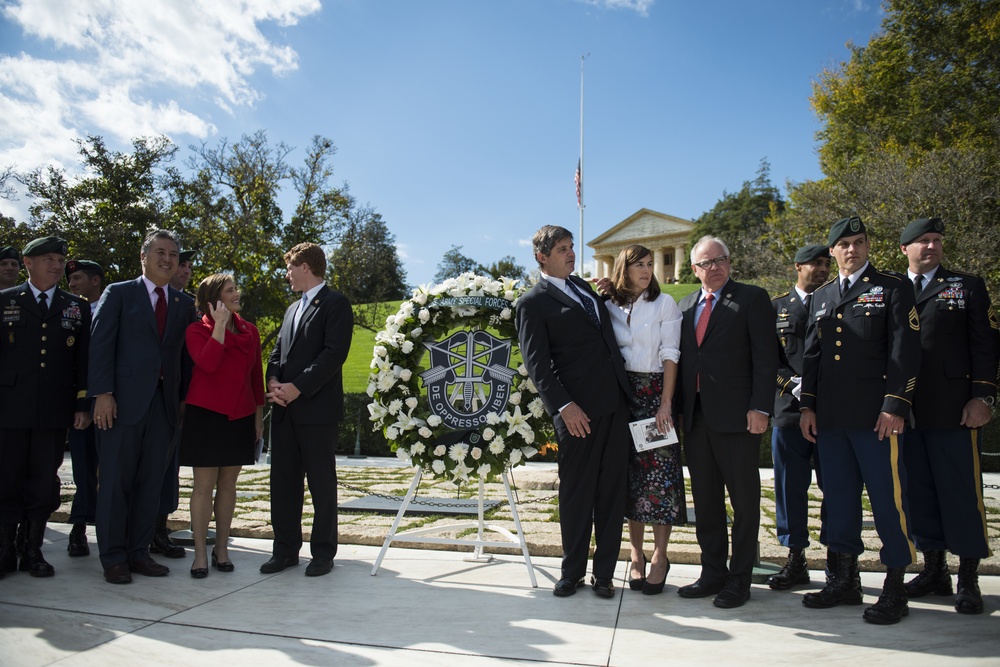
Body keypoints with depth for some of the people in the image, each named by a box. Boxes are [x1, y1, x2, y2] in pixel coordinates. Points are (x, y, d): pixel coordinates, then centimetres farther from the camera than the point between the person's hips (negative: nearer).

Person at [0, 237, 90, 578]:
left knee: (45, 482, 5)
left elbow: (84, 359, 9)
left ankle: (34, 550, 17)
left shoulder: (77, 307, 12)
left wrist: (83, 403, 3)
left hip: (54, 410, 1)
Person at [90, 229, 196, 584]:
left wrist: (185, 398, 5)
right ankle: (113, 558, 13)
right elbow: (101, 344, -3)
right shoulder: (118, 293, 5)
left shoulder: (185, 304, 14)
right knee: (115, 482, 3)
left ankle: (138, 552, 18)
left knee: (151, 484, 7)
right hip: (123, 402, -3)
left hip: (164, 404, 4)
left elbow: (185, 355, 12)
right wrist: (103, 393, -12)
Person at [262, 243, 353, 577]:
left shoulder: (335, 303, -4)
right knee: (283, 480, 10)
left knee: (322, 483, 2)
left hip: (317, 408, -8)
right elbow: (278, 351, 19)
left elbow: (334, 353, -15)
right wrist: (274, 380, -2)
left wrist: (297, 387, -18)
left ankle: (323, 552, 12)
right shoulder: (293, 308, 22)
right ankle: (285, 549, 21)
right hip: (285, 409, 8)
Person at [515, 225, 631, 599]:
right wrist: (564, 406, -18)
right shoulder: (533, 303, -2)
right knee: (576, 494, 5)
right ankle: (572, 572, 22)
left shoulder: (583, 287, 20)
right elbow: (537, 363, -10)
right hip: (578, 410, -6)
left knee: (612, 491, 10)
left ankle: (604, 572, 22)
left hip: (615, 402, 7)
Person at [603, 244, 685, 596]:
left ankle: (659, 556, 6)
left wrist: (666, 403, -11)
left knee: (659, 471, -4)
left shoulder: (664, 303, 1)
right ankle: (636, 554, 15)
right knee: (630, 472, 6)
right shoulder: (611, 307, 8)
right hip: (622, 394, 2)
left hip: (655, 391, -2)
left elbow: (670, 354, -4)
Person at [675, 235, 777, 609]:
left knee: (744, 500, 5)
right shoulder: (685, 305, 16)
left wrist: (759, 408, -14)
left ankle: (740, 578, 16)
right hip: (695, 416, 5)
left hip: (737, 416, -5)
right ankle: (713, 572, 24)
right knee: (705, 500, 11)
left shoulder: (752, 298, 0)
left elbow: (765, 357, -6)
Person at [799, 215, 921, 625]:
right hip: (830, 418, 5)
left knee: (888, 498, -1)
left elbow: (905, 352, -5)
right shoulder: (821, 297, 18)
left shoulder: (892, 289, 3)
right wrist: (807, 405, 10)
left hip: (876, 416, -5)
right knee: (838, 498, 11)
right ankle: (843, 580, 22)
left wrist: (895, 406, -13)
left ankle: (895, 588, 12)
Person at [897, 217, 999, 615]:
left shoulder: (968, 287, 8)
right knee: (918, 491, 9)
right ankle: (933, 570, 22)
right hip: (906, 412, 3)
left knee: (961, 491, 1)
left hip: (954, 410, -2)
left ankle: (968, 581, 12)